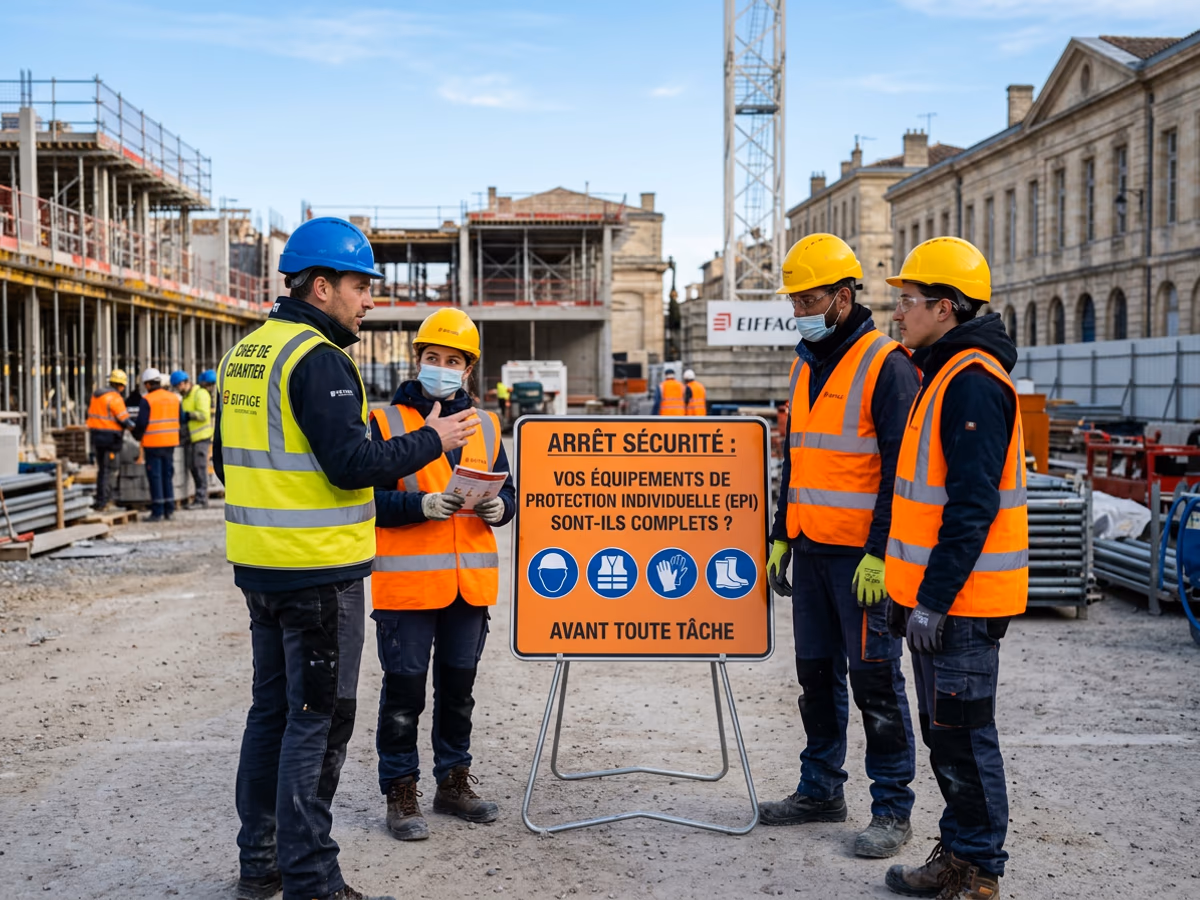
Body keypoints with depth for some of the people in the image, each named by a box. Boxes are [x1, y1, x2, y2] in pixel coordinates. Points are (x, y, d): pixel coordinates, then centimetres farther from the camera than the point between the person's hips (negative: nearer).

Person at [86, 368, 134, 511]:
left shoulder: (96, 394, 10)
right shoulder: (115, 398, -15)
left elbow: (90, 412, 15)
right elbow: (124, 420, -15)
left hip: (96, 435, 8)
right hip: (111, 438, -8)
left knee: (102, 469, 17)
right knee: (110, 470, -2)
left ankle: (105, 498, 23)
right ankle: (101, 502, -3)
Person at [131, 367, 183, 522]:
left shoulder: (146, 400, -11)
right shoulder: (174, 398, 7)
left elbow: (141, 423, -13)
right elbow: (181, 420, 11)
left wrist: (136, 434, 5)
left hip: (153, 443, -6)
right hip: (170, 442, 6)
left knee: (155, 476, -1)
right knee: (168, 475, 13)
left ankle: (157, 512, 0)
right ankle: (169, 510, 14)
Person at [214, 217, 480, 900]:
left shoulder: (244, 355, 12)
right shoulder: (319, 359, -16)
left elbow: (227, 461, 19)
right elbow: (353, 464, -23)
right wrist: (432, 441, -12)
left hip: (260, 562, 9)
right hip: (319, 568, -9)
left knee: (273, 710, 17)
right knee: (318, 721, -1)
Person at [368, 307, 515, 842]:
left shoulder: (485, 427, 11)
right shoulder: (385, 422, -3)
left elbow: (506, 491, 15)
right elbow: (367, 498, -8)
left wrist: (499, 508, -8)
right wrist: (421, 505, -23)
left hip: (472, 582, 5)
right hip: (407, 582, -4)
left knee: (459, 688, 16)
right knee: (404, 692, 2)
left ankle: (454, 782, 30)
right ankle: (400, 793, 15)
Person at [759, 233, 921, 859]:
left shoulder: (886, 365, -11)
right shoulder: (805, 365, 15)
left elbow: (900, 470, -14)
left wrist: (880, 553, -18)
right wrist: (780, 537, 17)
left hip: (863, 554, -8)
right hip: (809, 549, 8)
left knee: (874, 678, -1)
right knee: (816, 671, 14)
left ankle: (891, 809, 10)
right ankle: (821, 789, 28)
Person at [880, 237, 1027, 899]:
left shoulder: (972, 381, -17)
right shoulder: (943, 375, 16)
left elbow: (973, 504, -22)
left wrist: (934, 598, -22)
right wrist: (911, 588, 22)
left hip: (959, 601, -10)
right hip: (937, 594, 10)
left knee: (962, 733, -1)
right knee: (945, 732, 16)